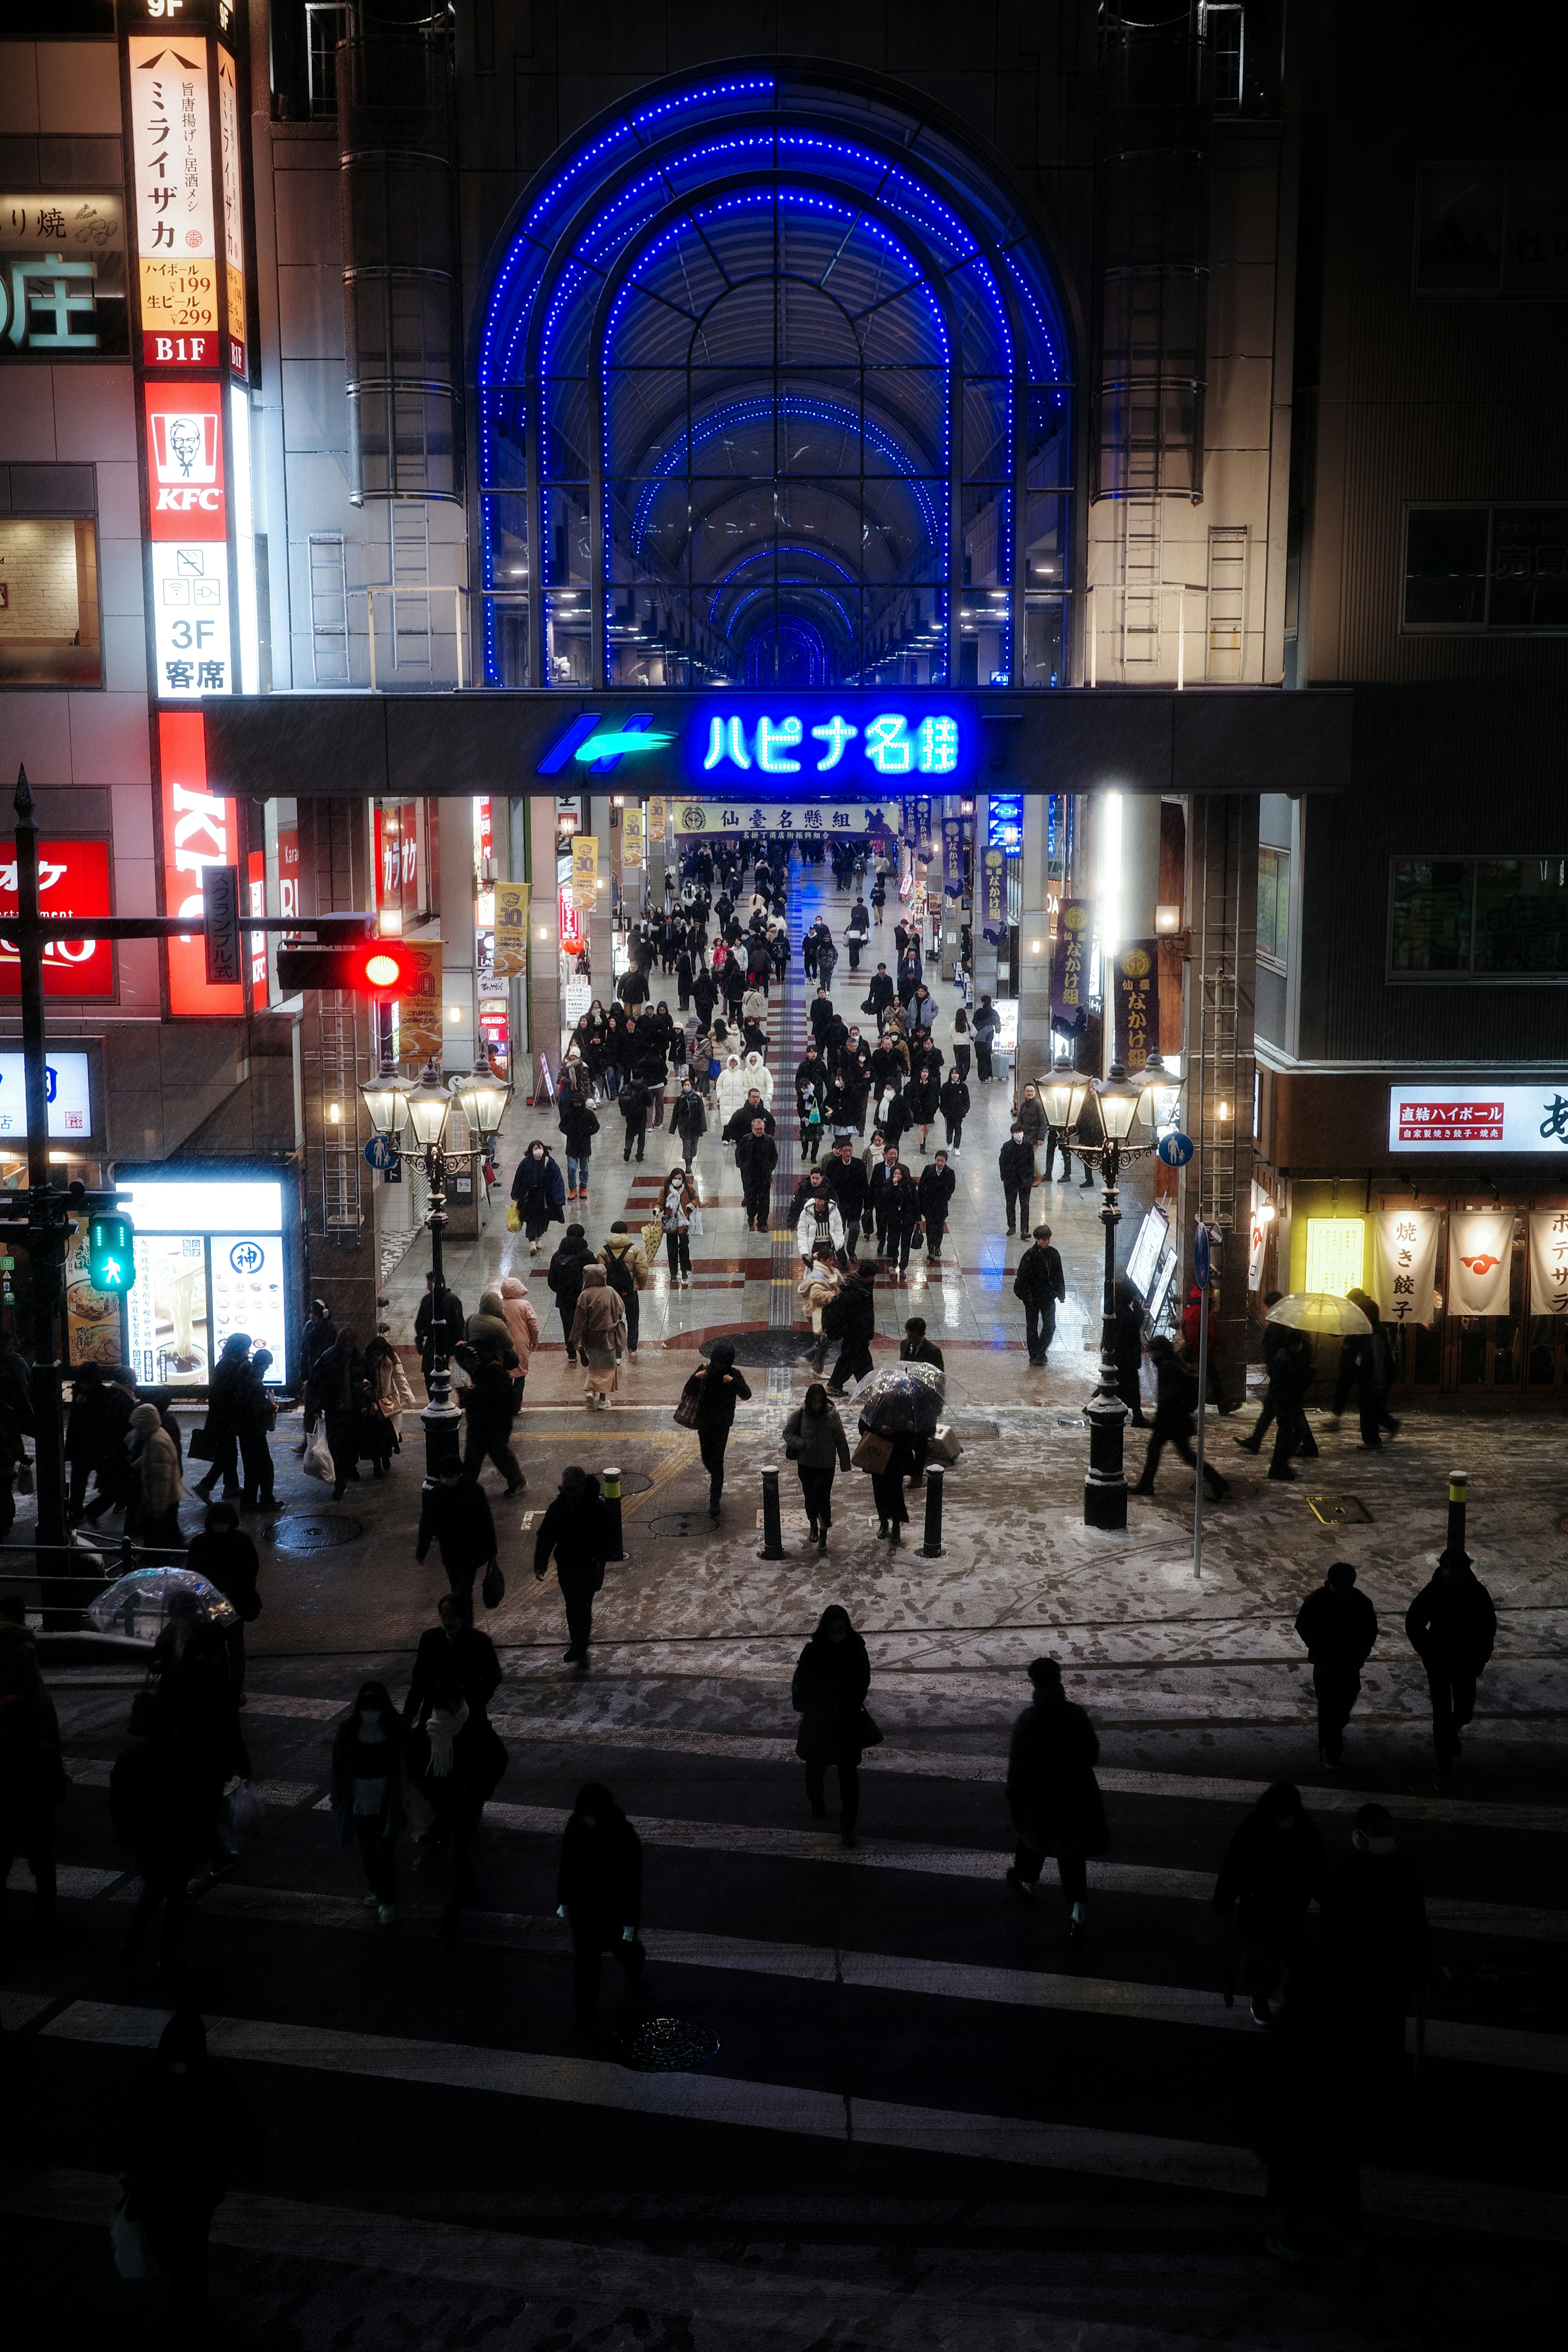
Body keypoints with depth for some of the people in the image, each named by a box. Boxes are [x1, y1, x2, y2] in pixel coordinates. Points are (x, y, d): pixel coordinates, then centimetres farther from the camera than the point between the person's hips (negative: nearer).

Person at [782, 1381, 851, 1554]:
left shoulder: (831, 1414, -13)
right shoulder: (800, 1413, -12)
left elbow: (840, 1440, -5)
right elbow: (788, 1433, -4)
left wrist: (845, 1463, -1)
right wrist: (803, 1444, -20)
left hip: (826, 1464, -2)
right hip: (806, 1463, 2)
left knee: (824, 1499, -2)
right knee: (810, 1497, 16)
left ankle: (823, 1537, 9)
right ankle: (813, 1527, 41)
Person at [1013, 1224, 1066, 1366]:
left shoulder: (1054, 1254, -1)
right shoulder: (1030, 1255, -15)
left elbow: (1059, 1276, 8)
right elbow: (1023, 1278, -13)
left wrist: (1061, 1294, 5)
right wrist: (1027, 1297, -16)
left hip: (1048, 1296, 4)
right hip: (1033, 1297, -4)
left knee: (1050, 1326, 7)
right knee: (1032, 1327, 7)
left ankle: (1041, 1352, 26)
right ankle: (1034, 1356, 20)